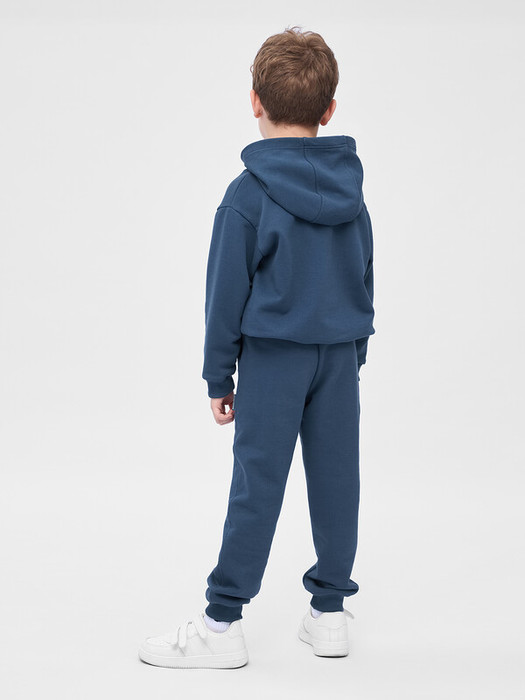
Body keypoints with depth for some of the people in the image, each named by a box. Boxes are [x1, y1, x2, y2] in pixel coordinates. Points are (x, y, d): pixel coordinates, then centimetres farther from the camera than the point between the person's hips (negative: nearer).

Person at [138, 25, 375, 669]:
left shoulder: (249, 193, -11)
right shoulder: (351, 190, 5)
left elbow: (227, 292, -8)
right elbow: (365, 279, 13)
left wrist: (218, 376, 0)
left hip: (273, 355, -5)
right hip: (341, 354, 5)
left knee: (257, 484, -3)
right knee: (335, 478, 9)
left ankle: (222, 624, 4)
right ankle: (329, 612, 18)